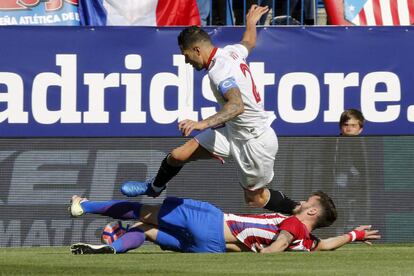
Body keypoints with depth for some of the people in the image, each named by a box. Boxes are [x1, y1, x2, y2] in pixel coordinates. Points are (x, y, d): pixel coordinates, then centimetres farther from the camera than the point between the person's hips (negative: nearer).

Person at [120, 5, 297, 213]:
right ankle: (154, 188, 29)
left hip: (255, 141, -9)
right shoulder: (231, 51, -2)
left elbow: (237, 106, -45)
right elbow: (249, 43, 22)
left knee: (255, 199, 5)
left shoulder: (219, 70, -29)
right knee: (178, 155, 1)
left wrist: (204, 123, -59)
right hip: (233, 132, 9)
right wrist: (251, 22, 45)